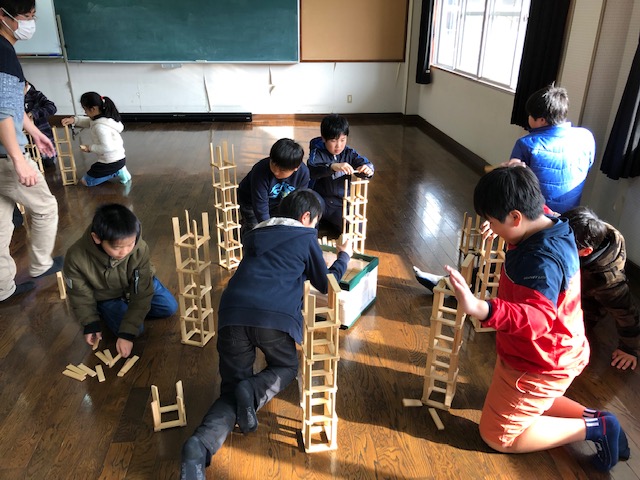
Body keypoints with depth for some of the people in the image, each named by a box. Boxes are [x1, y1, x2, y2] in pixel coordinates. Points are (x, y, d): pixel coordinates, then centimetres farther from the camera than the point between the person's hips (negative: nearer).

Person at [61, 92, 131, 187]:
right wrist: (74, 120, 1)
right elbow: (88, 121, 17)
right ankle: (117, 171, 12)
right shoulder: (106, 117, 2)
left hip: (111, 162, -9)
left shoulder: (100, 126, -26)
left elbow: (106, 147, -28)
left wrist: (90, 148, -14)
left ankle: (116, 172, -2)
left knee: (86, 181, 7)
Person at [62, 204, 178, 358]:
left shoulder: (140, 249, -37)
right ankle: (105, 311, 12)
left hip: (137, 285, 2)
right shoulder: (76, 257, -36)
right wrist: (91, 324, -13)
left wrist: (128, 333, -30)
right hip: (106, 297, -1)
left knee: (170, 308, 0)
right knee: (136, 329, -16)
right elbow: (80, 294, -15)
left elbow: (142, 294, -29)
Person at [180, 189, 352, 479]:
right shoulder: (306, 238, 14)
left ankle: (200, 445, -16)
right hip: (275, 316, -4)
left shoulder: (257, 235, 29)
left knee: (231, 390, 14)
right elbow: (327, 284, 24)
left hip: (233, 313, 4)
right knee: (286, 368, 27)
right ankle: (253, 391, -7)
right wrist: (343, 256, 42)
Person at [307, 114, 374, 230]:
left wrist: (368, 170, -37)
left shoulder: (349, 154, 2)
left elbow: (364, 163, -10)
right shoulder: (317, 153, -10)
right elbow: (312, 170, -31)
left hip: (342, 202, 3)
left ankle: (329, 219, 14)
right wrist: (333, 166, -49)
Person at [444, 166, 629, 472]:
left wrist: (481, 309, -64)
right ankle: (595, 418, 19)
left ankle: (593, 429, 9)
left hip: (541, 364, -9)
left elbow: (536, 318, -46)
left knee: (497, 435, 8)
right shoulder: (552, 225, -6)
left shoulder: (541, 260, -35)